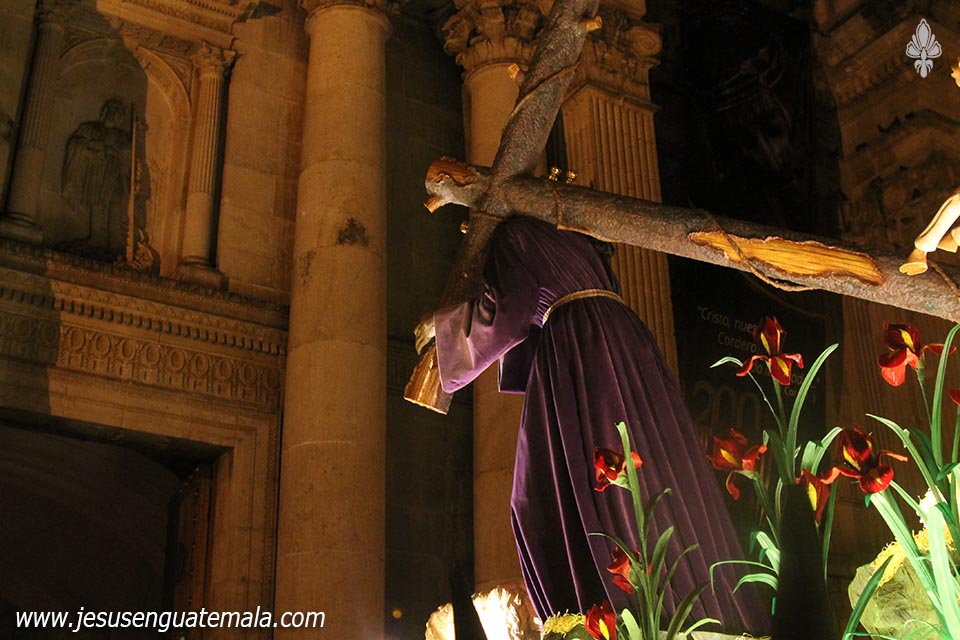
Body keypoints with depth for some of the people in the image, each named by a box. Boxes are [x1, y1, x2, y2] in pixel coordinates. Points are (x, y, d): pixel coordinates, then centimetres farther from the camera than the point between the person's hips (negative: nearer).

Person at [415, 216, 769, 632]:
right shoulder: (569, 239, 31)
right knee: (654, 484, 3)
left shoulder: (513, 237, 10)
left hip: (574, 346, -7)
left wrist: (443, 322, 16)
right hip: (625, 340, 7)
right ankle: (706, 609, -3)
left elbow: (504, 307, 0)